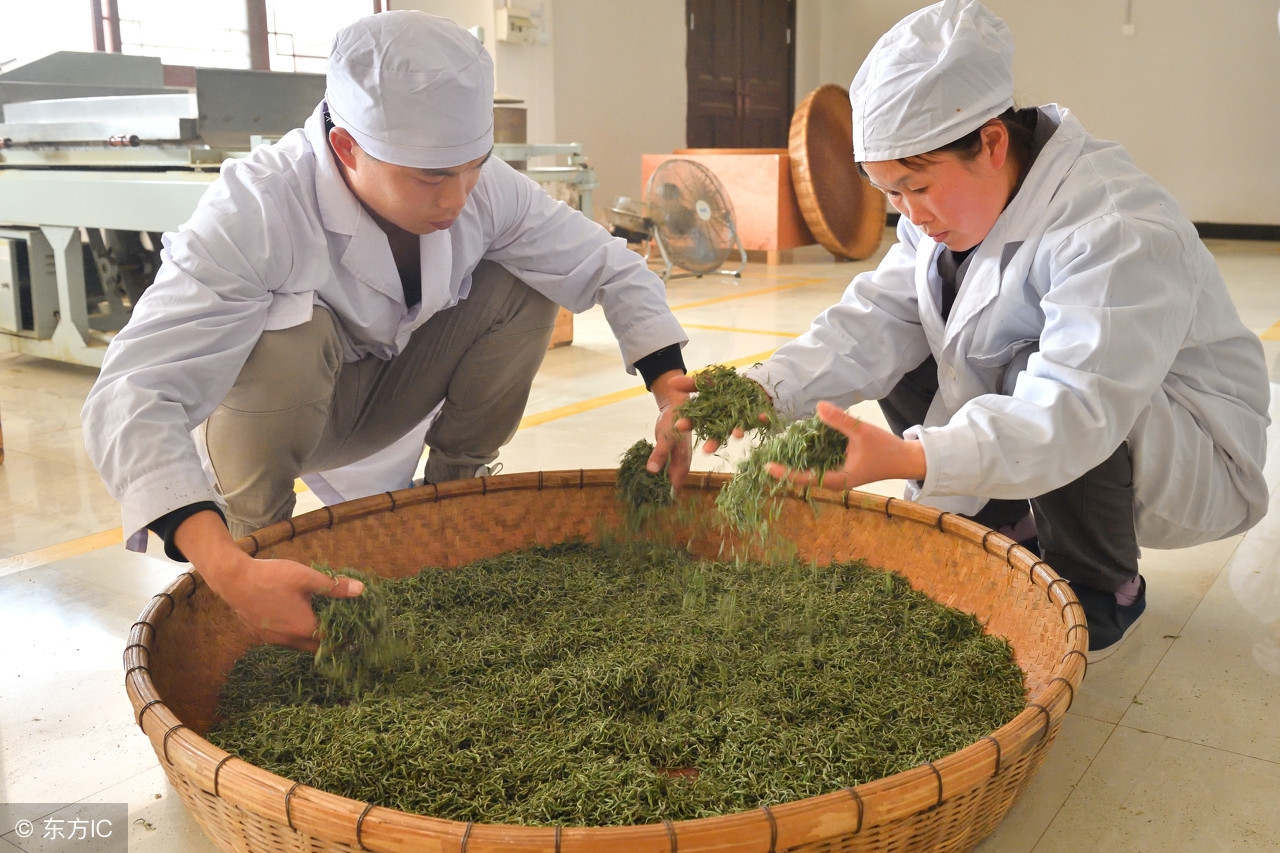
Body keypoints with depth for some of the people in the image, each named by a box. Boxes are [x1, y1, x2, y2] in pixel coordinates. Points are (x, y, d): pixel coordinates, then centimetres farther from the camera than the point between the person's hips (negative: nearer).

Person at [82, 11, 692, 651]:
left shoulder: (484, 187, -21)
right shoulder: (252, 210, -36)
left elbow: (612, 266, -10)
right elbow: (127, 401, -45)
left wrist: (674, 394, -24)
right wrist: (229, 573, -58)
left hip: (385, 398, 4)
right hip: (268, 411, -4)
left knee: (522, 285, -16)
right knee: (289, 335, -37)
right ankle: (253, 536, -9)